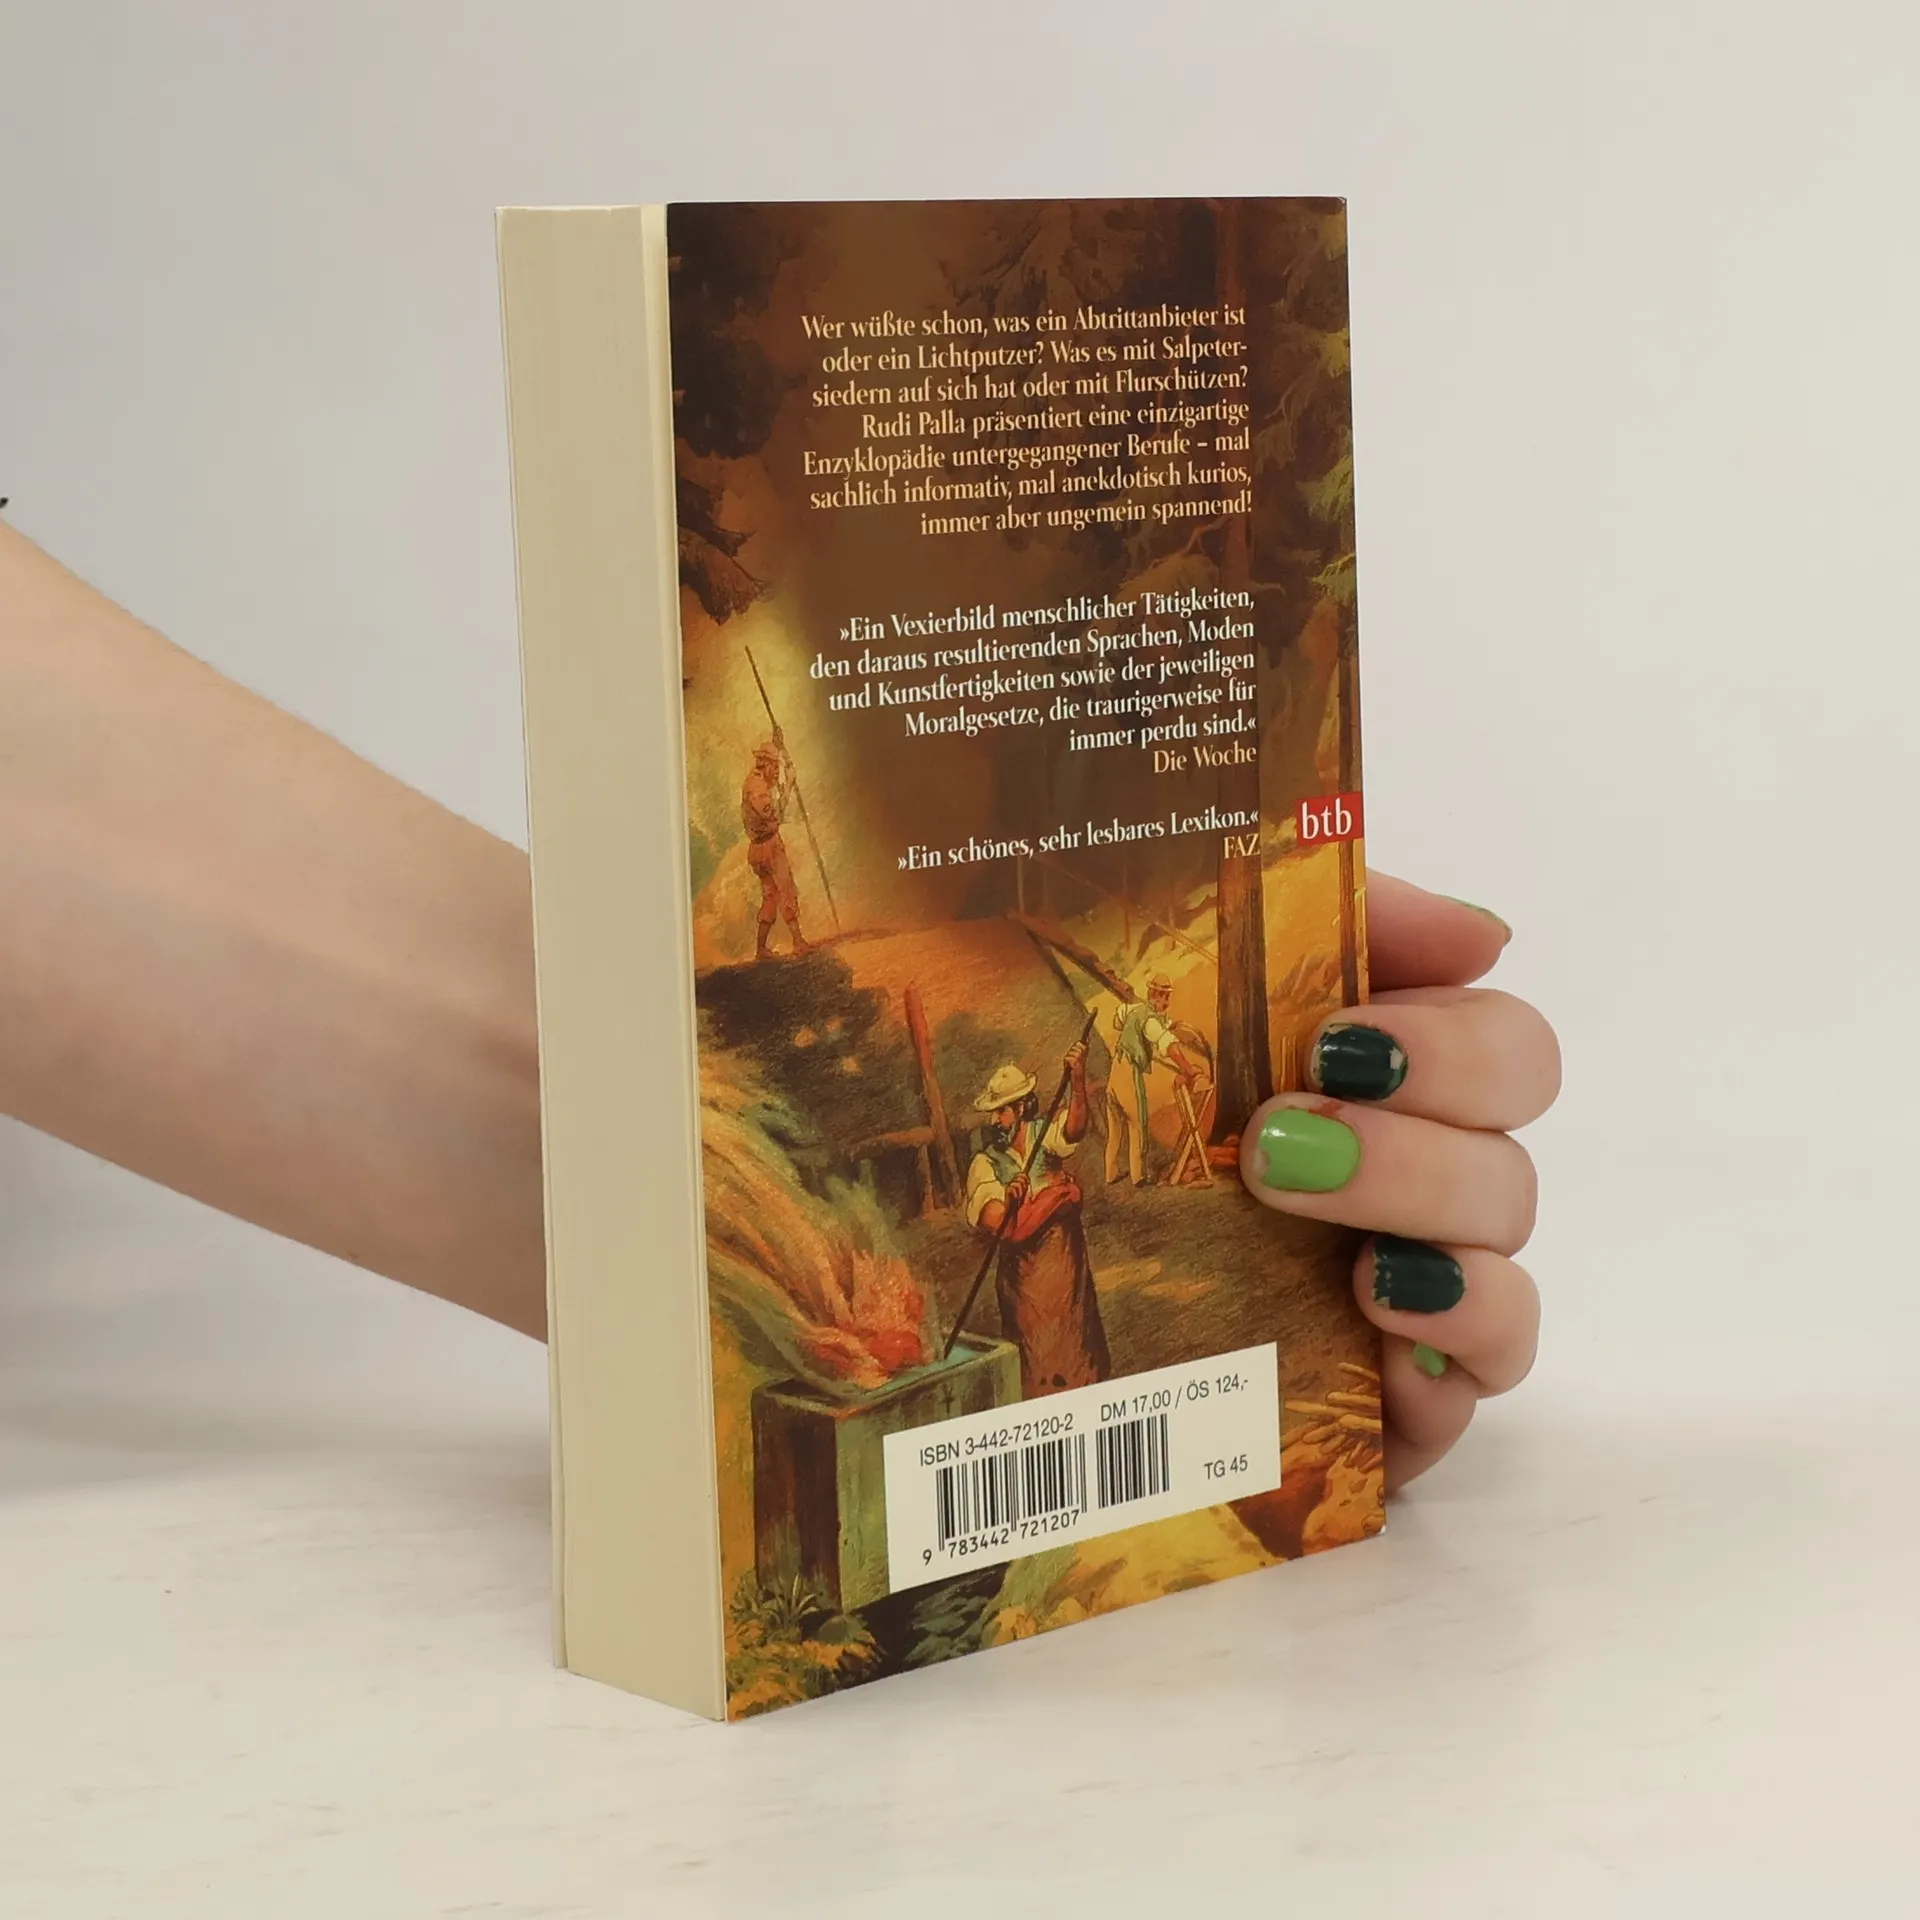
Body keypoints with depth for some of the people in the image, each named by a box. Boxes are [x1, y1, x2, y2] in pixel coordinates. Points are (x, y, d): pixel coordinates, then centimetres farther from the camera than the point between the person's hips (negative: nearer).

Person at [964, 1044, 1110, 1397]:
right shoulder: (986, 1163, -7)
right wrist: (1010, 1199, -44)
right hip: (1022, 1272, -1)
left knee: (1073, 1346, 11)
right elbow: (992, 1221, -20)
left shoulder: (1044, 1135, -5)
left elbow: (1074, 1129, -28)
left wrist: (1077, 1081, -46)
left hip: (1064, 1260, 1)